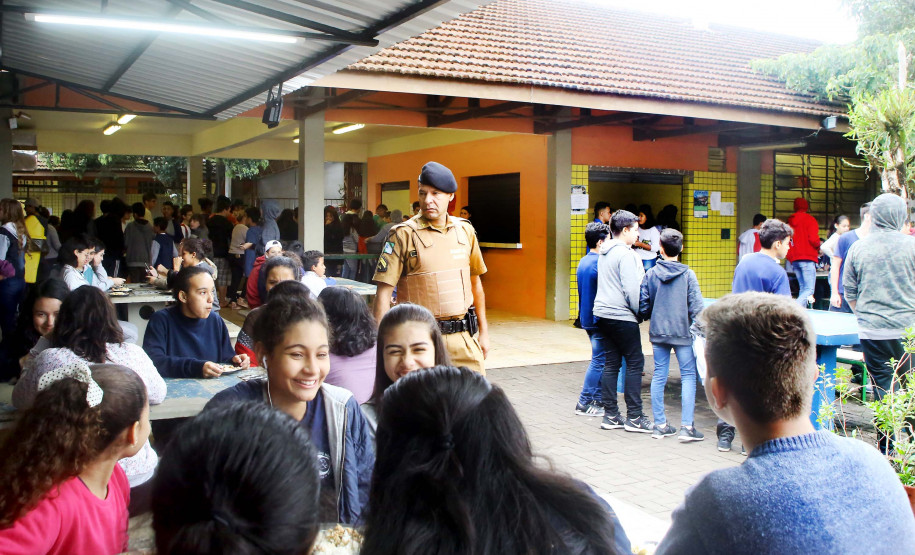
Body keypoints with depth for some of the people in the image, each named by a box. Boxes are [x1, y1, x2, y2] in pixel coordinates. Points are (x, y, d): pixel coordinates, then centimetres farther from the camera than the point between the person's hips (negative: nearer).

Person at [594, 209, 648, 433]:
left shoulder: (605, 252, 15)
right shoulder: (626, 254, -13)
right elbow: (632, 290, -17)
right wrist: (641, 312, -4)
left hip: (603, 314, 9)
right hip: (622, 316, -9)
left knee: (611, 364, 10)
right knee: (635, 363, -2)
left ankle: (610, 416, 12)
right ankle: (634, 418, 1)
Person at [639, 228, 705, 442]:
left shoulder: (650, 274, 0)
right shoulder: (688, 275, -7)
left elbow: (643, 306, 1)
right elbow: (697, 306, -9)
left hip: (658, 332, 3)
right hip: (683, 332, -3)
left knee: (659, 376, 10)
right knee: (688, 376, 5)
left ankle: (660, 425, 15)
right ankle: (686, 427, 1)